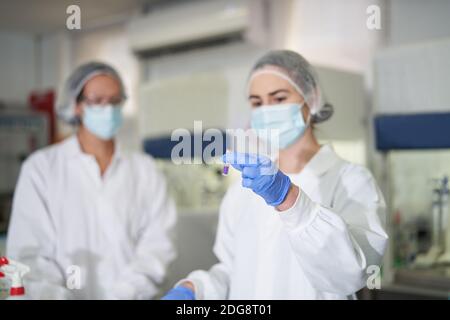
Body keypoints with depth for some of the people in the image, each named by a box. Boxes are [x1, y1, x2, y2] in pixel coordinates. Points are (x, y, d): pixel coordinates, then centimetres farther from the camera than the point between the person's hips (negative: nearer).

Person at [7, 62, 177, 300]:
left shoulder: (144, 169, 9)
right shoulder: (41, 167, 5)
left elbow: (157, 241, 2)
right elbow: (28, 251, 0)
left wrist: (127, 292, -12)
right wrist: (57, 294, -13)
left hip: (130, 295, 1)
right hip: (70, 294, -1)